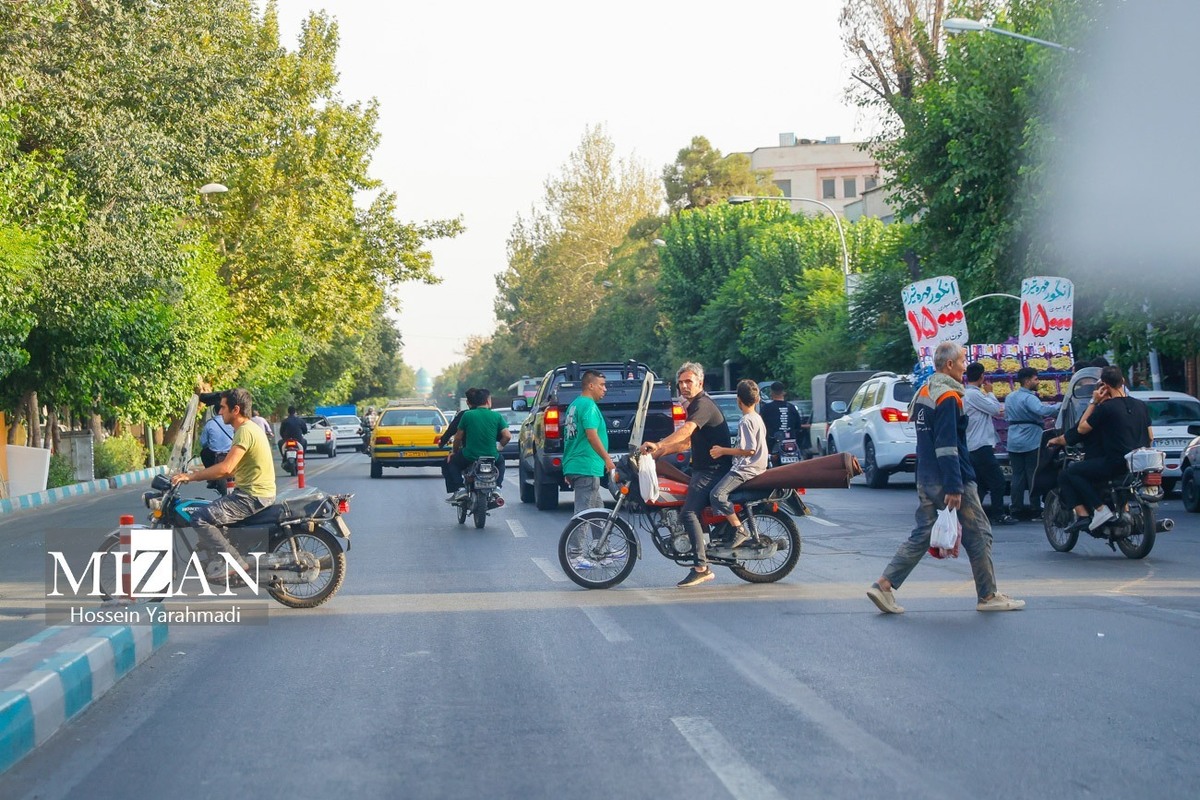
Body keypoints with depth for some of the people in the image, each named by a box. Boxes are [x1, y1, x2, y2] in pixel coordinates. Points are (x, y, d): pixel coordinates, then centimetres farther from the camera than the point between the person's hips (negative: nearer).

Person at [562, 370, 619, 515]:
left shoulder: (574, 405, 18)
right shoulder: (589, 405, -12)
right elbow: (592, 436, -22)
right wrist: (608, 459, -17)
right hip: (587, 467, -10)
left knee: (598, 508, 16)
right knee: (584, 512, -9)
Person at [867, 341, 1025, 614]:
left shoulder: (924, 392, 14)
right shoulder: (948, 397, -16)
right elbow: (947, 445, -22)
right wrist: (954, 487, -22)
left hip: (926, 479, 9)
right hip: (949, 480, -9)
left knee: (922, 535, 10)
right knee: (978, 535, 4)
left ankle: (884, 585, 1)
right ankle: (988, 597, 11)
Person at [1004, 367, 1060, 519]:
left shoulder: (1009, 398, 12)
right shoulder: (1029, 398, -14)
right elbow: (1042, 410, -32)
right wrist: (1060, 405, -26)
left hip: (1013, 443, 7)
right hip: (1031, 442, -7)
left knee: (1017, 476, 7)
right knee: (1033, 476, -1)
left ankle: (1017, 509, 6)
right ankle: (1035, 509, 1)